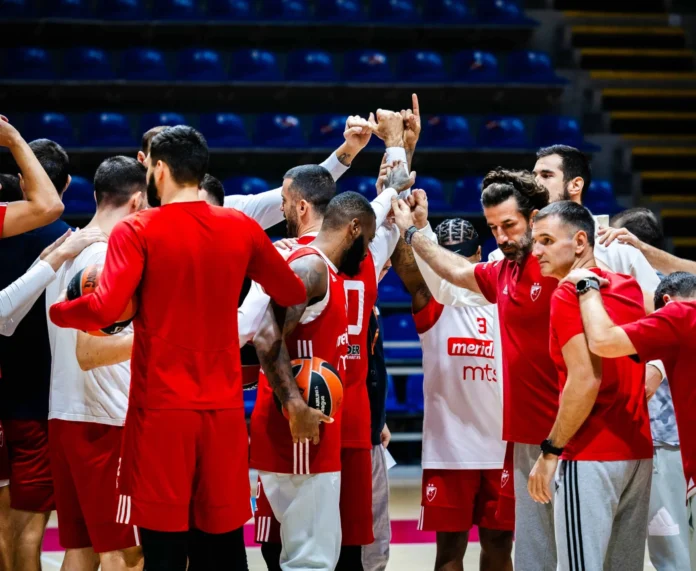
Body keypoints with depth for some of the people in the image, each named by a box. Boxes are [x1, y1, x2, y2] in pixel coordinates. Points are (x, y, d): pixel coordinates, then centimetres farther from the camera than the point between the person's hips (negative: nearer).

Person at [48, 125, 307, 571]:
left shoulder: (137, 230, -7)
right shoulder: (242, 228, 5)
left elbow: (106, 310, -17)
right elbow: (293, 295, 15)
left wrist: (54, 309, 1)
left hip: (161, 407, -4)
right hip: (224, 407, 4)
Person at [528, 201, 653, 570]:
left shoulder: (568, 295, -12)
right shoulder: (629, 288, 10)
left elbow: (586, 380, -19)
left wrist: (550, 451, -14)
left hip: (590, 456, -8)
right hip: (638, 452, 8)